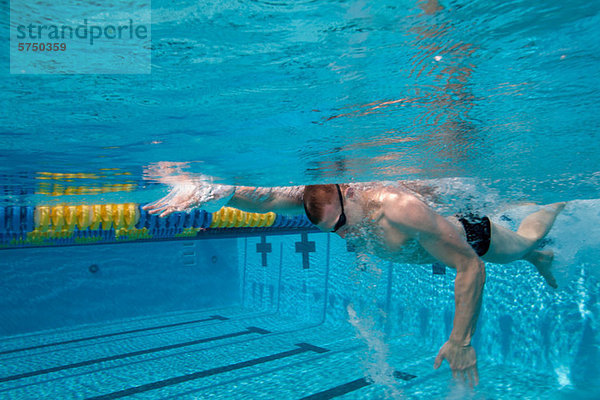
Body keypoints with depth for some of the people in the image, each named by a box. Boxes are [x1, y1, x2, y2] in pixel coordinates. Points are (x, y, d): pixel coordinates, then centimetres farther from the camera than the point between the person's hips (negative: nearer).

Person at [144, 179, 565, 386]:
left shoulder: (401, 208, -51)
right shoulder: (323, 194, -33)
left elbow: (471, 267, -43)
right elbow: (264, 196, -45)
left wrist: (461, 341, -40)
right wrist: (208, 189, -63)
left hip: (473, 234, -5)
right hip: (441, 223, 5)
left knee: (524, 241, 32)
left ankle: (558, 207, 63)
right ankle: (542, 260, 69)